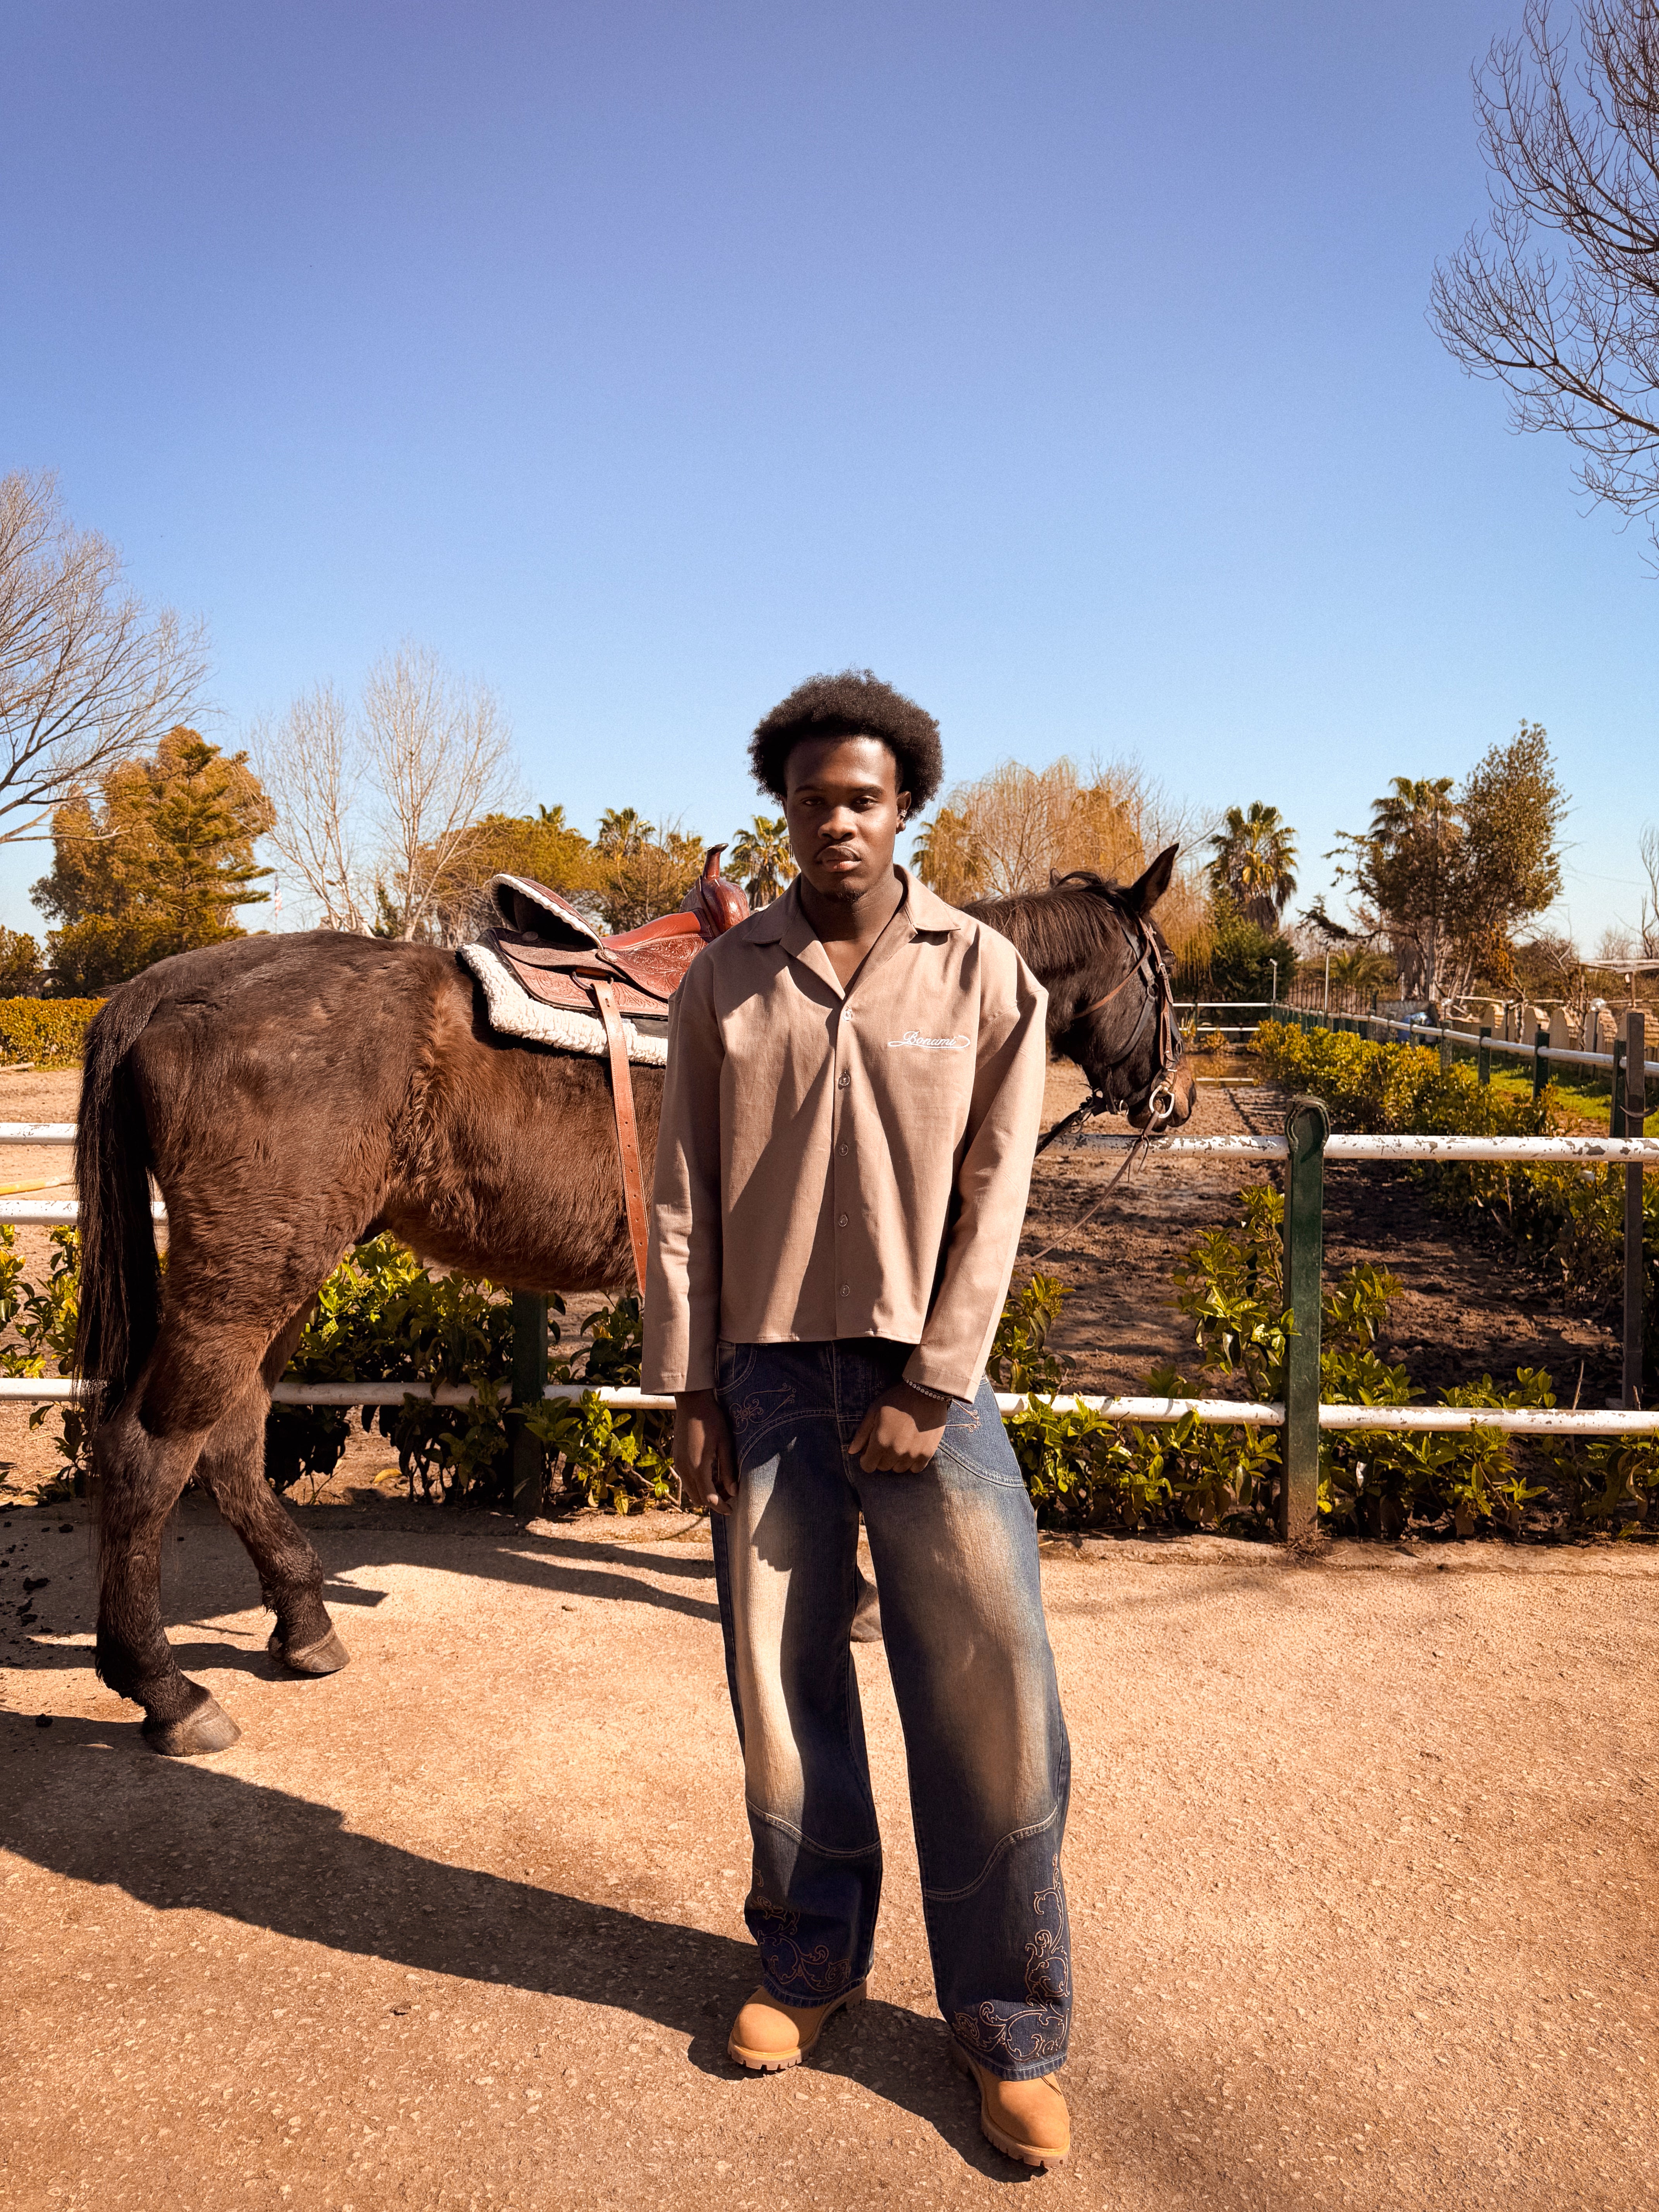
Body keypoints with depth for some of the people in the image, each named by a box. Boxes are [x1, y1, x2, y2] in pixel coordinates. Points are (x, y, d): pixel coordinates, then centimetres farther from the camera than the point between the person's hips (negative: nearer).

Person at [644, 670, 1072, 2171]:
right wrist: (690, 1389, -1)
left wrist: (931, 1388, -10)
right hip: (764, 1373, 2)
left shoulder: (983, 975, -1)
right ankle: (813, 1961, 35)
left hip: (921, 1376, -1)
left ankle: (1009, 2025, 22)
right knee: (782, 1682, 13)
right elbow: (683, 1198, 3)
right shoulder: (724, 983, 3)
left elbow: (992, 1198, -5)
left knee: (991, 1700, 2)